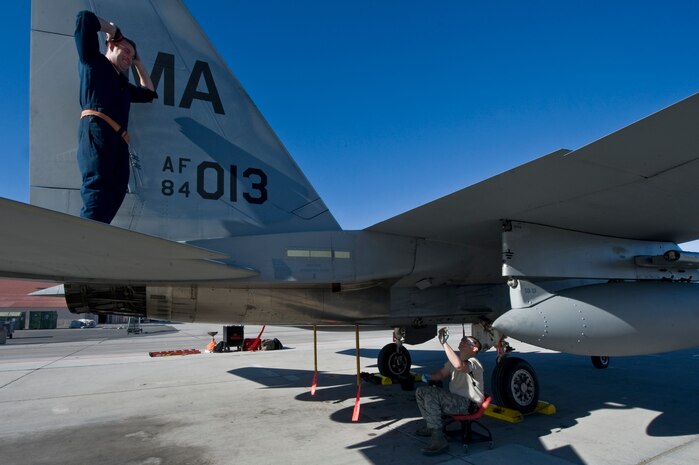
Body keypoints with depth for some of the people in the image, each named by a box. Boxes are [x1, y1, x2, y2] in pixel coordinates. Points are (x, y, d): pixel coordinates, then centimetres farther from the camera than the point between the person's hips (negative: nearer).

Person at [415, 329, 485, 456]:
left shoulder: (474, 363, -18)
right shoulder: (456, 358, 11)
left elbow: (459, 365, -43)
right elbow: (442, 373, 22)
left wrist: (444, 343, -41)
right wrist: (429, 377, 1)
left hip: (468, 404, -10)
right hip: (456, 400, 10)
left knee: (430, 394, -29)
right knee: (420, 391, 7)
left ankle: (439, 439, -28)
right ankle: (432, 427, 20)